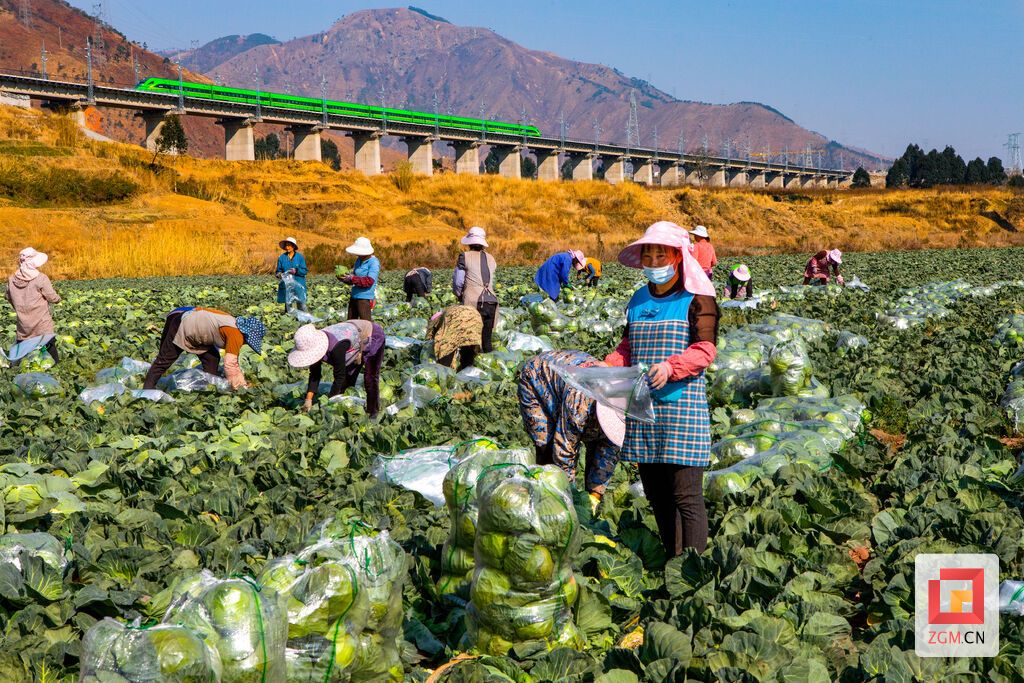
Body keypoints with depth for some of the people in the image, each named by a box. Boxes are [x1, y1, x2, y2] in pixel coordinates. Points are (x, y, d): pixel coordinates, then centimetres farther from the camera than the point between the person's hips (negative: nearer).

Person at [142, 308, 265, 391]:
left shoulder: (235, 330, 5)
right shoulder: (236, 335, -23)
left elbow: (232, 361, 13)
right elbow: (229, 364, -26)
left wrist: (243, 384, 11)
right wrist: (238, 388, -15)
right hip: (182, 325, -9)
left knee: (212, 359, 6)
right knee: (164, 360, -2)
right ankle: (147, 390, 4)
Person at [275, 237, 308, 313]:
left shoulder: (300, 257, 1)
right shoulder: (282, 258, 5)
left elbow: (305, 271, -1)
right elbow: (278, 270, 8)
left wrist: (296, 271, -19)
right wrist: (279, 274, -15)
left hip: (298, 285, -1)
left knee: (301, 305, -5)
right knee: (287, 303, 4)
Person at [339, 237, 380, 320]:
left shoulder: (374, 262, -12)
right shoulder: (359, 260, 12)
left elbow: (369, 281, -20)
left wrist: (352, 279, -19)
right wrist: (343, 278, -1)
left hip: (365, 297, -8)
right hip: (354, 296, 8)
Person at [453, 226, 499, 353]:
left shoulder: (465, 257, -1)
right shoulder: (491, 259, 13)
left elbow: (458, 281, 1)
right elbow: (492, 282, 14)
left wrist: (459, 296, 17)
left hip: (473, 302, -4)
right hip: (491, 301, 4)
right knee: (487, 341, 11)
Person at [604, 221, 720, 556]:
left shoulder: (696, 300, -2)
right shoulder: (638, 300, 16)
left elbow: (705, 350, -11)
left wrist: (672, 366, -27)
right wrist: (608, 366, 3)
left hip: (683, 405, -6)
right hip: (643, 407, 6)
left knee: (686, 495, -6)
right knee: (655, 492, 11)